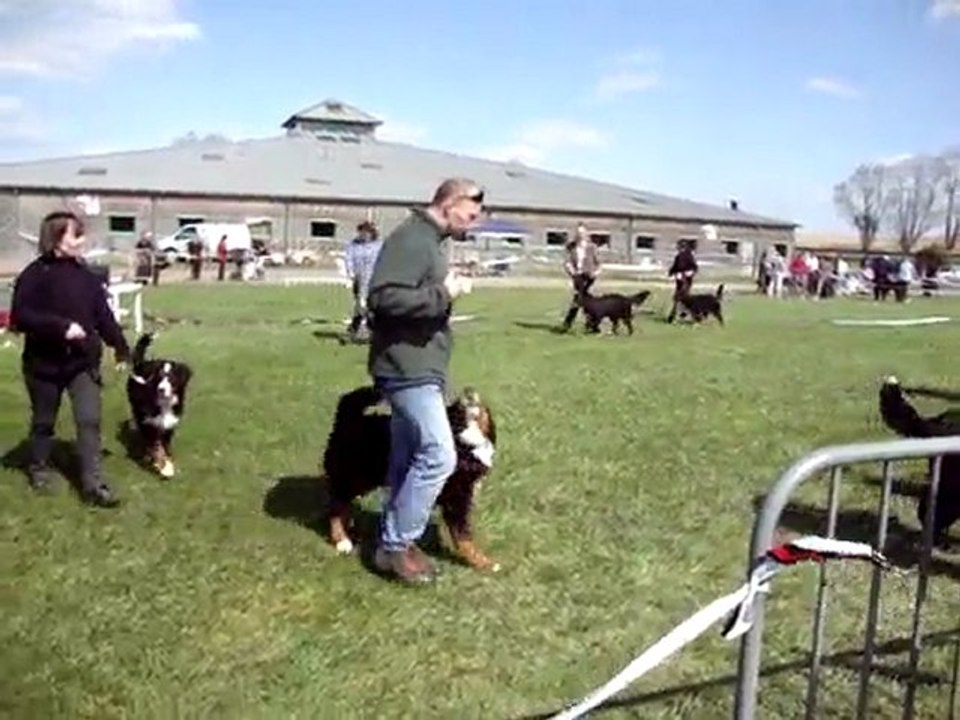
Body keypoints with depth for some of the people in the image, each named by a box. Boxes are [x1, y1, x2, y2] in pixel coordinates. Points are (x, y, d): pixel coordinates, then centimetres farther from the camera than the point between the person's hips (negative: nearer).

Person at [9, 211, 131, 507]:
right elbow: (20, 316, -19)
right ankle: (38, 469, 37)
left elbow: (103, 315, 8)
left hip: (83, 362, 3)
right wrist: (61, 326, -26)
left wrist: (121, 348, 8)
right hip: (45, 363, -3)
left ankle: (92, 484, 0)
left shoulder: (85, 275, 3)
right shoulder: (35, 274, -13)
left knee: (89, 420, -4)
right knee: (44, 421, 15)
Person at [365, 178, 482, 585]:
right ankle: (395, 546, 1)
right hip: (408, 369, -10)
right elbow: (385, 298, -26)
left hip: (420, 369, 10)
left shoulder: (431, 241, 17)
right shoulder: (410, 239, -15)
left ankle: (395, 541, 22)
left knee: (408, 459, 13)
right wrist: (444, 293, -20)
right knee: (438, 457, -10)